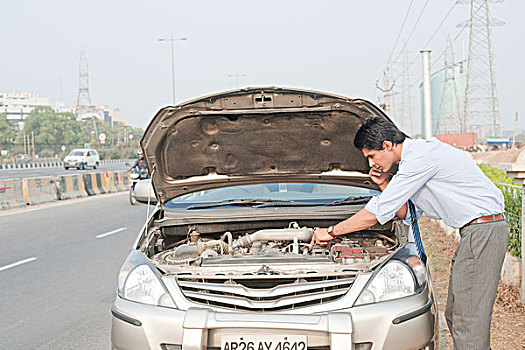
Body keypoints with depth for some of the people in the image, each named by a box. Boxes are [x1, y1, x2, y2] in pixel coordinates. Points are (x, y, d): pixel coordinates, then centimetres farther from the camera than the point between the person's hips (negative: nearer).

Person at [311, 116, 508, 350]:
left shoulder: (421, 156, -17)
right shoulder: (418, 155, 15)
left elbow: (380, 211, -17)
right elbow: (408, 214, 18)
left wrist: (332, 231, -9)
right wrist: (384, 185, 4)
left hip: (483, 231, -10)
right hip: (474, 232, 10)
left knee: (467, 318, -8)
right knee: (455, 314, 14)